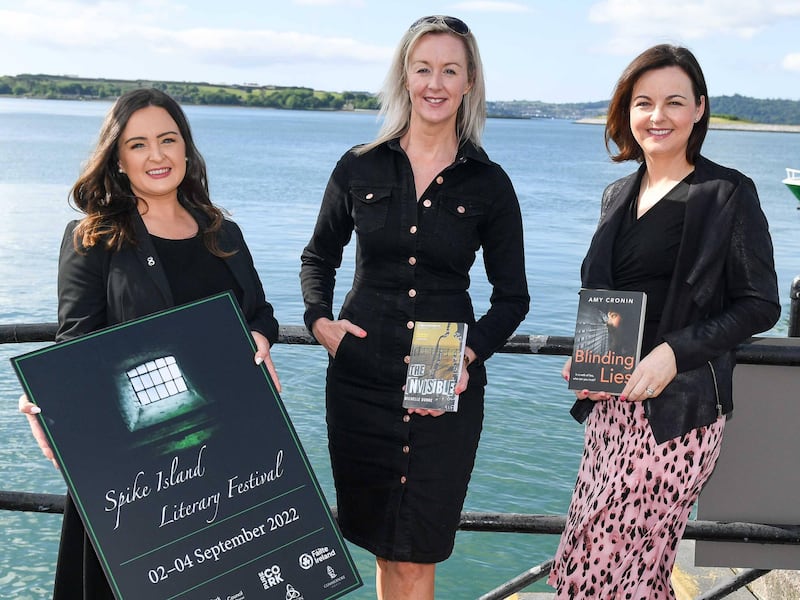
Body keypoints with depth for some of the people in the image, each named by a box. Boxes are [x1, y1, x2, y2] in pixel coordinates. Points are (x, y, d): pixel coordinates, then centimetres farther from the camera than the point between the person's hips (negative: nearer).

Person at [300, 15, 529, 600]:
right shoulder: (361, 168, 2)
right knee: (381, 540, 13)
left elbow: (512, 297, 5)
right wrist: (320, 320, -2)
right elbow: (318, 256, 15)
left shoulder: (489, 183, -1)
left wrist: (470, 356, -11)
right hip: (361, 380, 1)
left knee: (416, 550, 4)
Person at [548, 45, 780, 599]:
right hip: (613, 403, 6)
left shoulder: (728, 193, -5)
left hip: (677, 409, -6)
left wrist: (675, 352, -18)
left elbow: (760, 304, -6)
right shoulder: (619, 196, 14)